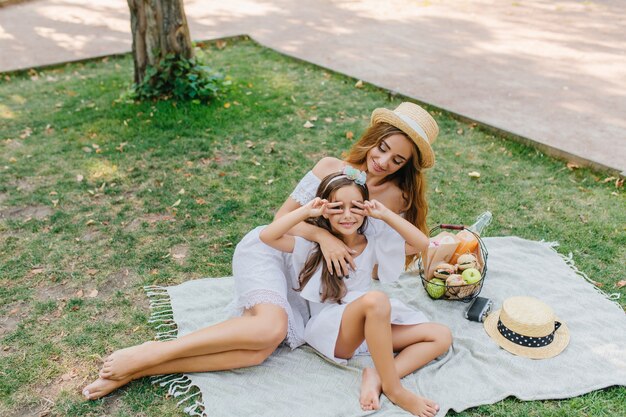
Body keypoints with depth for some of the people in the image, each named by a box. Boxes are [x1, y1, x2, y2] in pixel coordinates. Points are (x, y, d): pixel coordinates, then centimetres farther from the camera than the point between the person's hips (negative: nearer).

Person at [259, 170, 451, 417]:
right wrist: (306, 211, -17)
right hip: (328, 332, -5)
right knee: (376, 300, -37)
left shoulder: (373, 244, 8)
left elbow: (421, 244, -1)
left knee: (442, 337, -6)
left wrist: (384, 214, -8)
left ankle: (376, 377, -23)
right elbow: (267, 236, -14)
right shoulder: (313, 245, -1)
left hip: (371, 330, 5)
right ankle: (393, 389, -23)